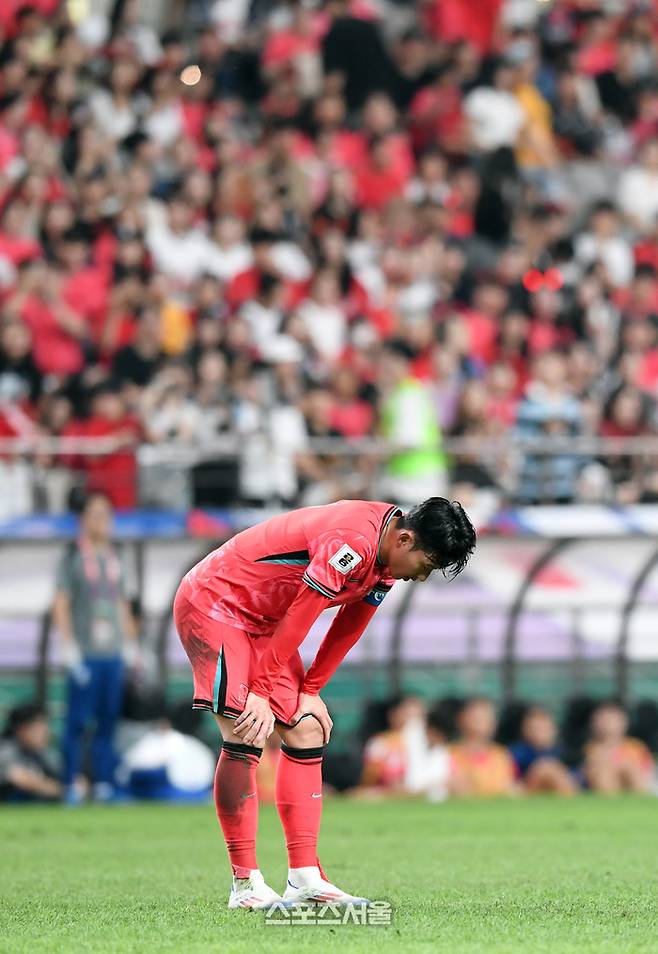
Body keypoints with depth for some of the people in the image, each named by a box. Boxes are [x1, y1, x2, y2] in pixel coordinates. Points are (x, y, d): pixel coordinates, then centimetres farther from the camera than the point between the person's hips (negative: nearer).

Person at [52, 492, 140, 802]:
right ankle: (72, 785, -5)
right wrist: (69, 649, -12)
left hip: (113, 653, 6)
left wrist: (131, 644, 17)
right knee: (78, 719, -7)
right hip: (85, 655, -6)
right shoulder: (72, 557, -1)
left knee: (108, 721, 4)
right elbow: (61, 605, -5)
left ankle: (103, 784, 7)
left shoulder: (113, 558, 16)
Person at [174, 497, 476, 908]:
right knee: (247, 737, -18)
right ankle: (246, 885, -17)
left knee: (306, 730, 3)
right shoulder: (351, 543, -31)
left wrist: (310, 692, 7)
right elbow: (297, 620, -26)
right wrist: (261, 692, -20)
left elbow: (349, 625, 9)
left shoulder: (386, 555, 0)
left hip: (261, 619, 10)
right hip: (213, 602, -10)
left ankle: (305, 878, 3)